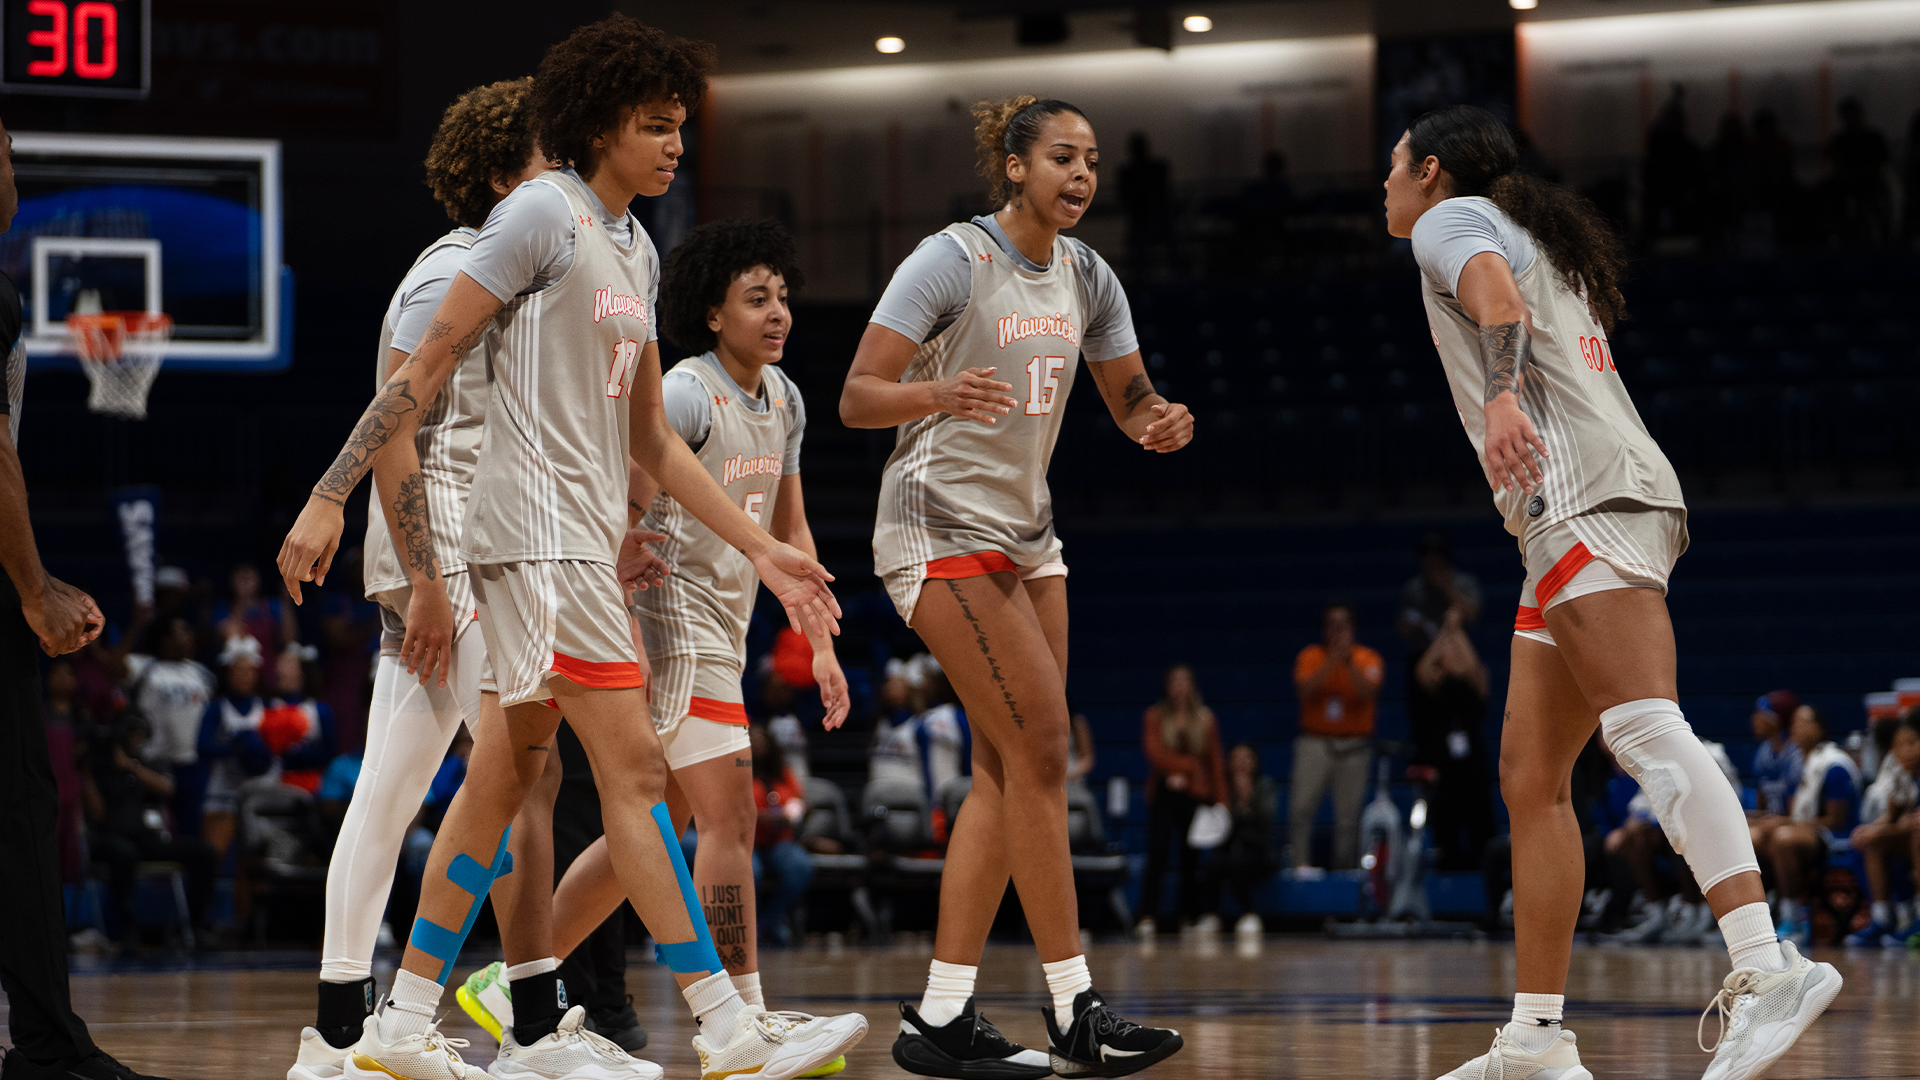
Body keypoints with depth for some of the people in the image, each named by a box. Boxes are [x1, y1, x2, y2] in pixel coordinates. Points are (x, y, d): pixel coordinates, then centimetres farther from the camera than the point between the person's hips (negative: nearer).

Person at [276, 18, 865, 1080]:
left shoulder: (636, 252, 17)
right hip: (541, 532, -10)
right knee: (634, 770, -10)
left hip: (585, 539, 10)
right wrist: (330, 496, -15)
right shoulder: (543, 214, -9)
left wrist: (762, 548, 19)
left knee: (508, 777, 9)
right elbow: (424, 367, -11)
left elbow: (650, 436, 22)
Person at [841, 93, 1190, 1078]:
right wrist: (941, 393, -36)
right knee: (1040, 750, -14)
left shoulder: (1086, 278, 9)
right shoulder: (951, 260, -12)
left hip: (1024, 534, 8)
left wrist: (1160, 424, -7)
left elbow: (1130, 402, 17)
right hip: (942, 528, -8)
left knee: (1004, 769, 2)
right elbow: (856, 398, -15)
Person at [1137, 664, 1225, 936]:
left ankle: (1189, 916, 6)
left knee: (1191, 858, 2)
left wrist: (1220, 799, 2)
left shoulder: (1205, 719, 10)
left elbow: (1215, 761, 9)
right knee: (1157, 852, -13)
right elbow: (1154, 751, -4)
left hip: (1196, 794, 2)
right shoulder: (1154, 717, 6)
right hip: (1164, 794, -2)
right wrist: (1187, 765, -12)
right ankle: (1147, 917, -18)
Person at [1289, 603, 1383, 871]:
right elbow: (1305, 690, -13)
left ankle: (1345, 868, 3)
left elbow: (1368, 693, -12)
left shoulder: (1368, 659, 3)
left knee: (1348, 816, -3)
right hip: (1315, 741, 0)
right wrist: (1333, 660, -19)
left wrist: (1349, 662, -21)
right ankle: (1299, 866, -10)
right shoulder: (1310, 656, 4)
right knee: (1301, 808, -12)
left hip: (1354, 745, 0)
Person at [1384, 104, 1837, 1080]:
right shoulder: (1536, 242, 33)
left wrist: (1501, 396, -32)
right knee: (1530, 777, 7)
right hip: (1574, 521, 10)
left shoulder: (1453, 218, 4)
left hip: (1587, 494, -10)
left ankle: (1768, 967, -39)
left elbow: (1495, 295, -17)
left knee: (1643, 727, -24)